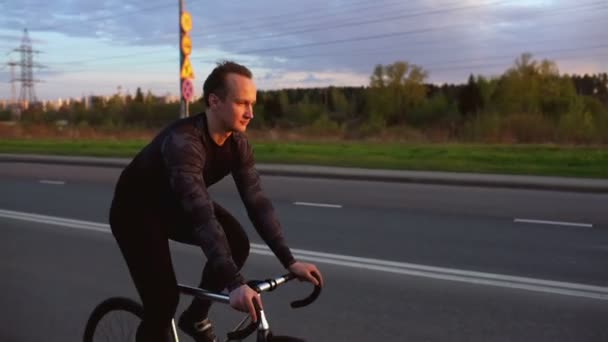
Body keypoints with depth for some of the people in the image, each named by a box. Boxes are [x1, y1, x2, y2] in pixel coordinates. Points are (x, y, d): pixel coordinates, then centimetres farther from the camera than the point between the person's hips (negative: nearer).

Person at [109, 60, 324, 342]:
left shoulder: (237, 143, -14)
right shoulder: (183, 141, -37)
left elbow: (257, 201, -15)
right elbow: (201, 214, -47)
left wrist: (289, 261, -23)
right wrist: (234, 283, -54)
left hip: (173, 205, 7)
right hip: (135, 210, -6)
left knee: (236, 244, -15)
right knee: (164, 299, -17)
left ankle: (195, 318, 7)